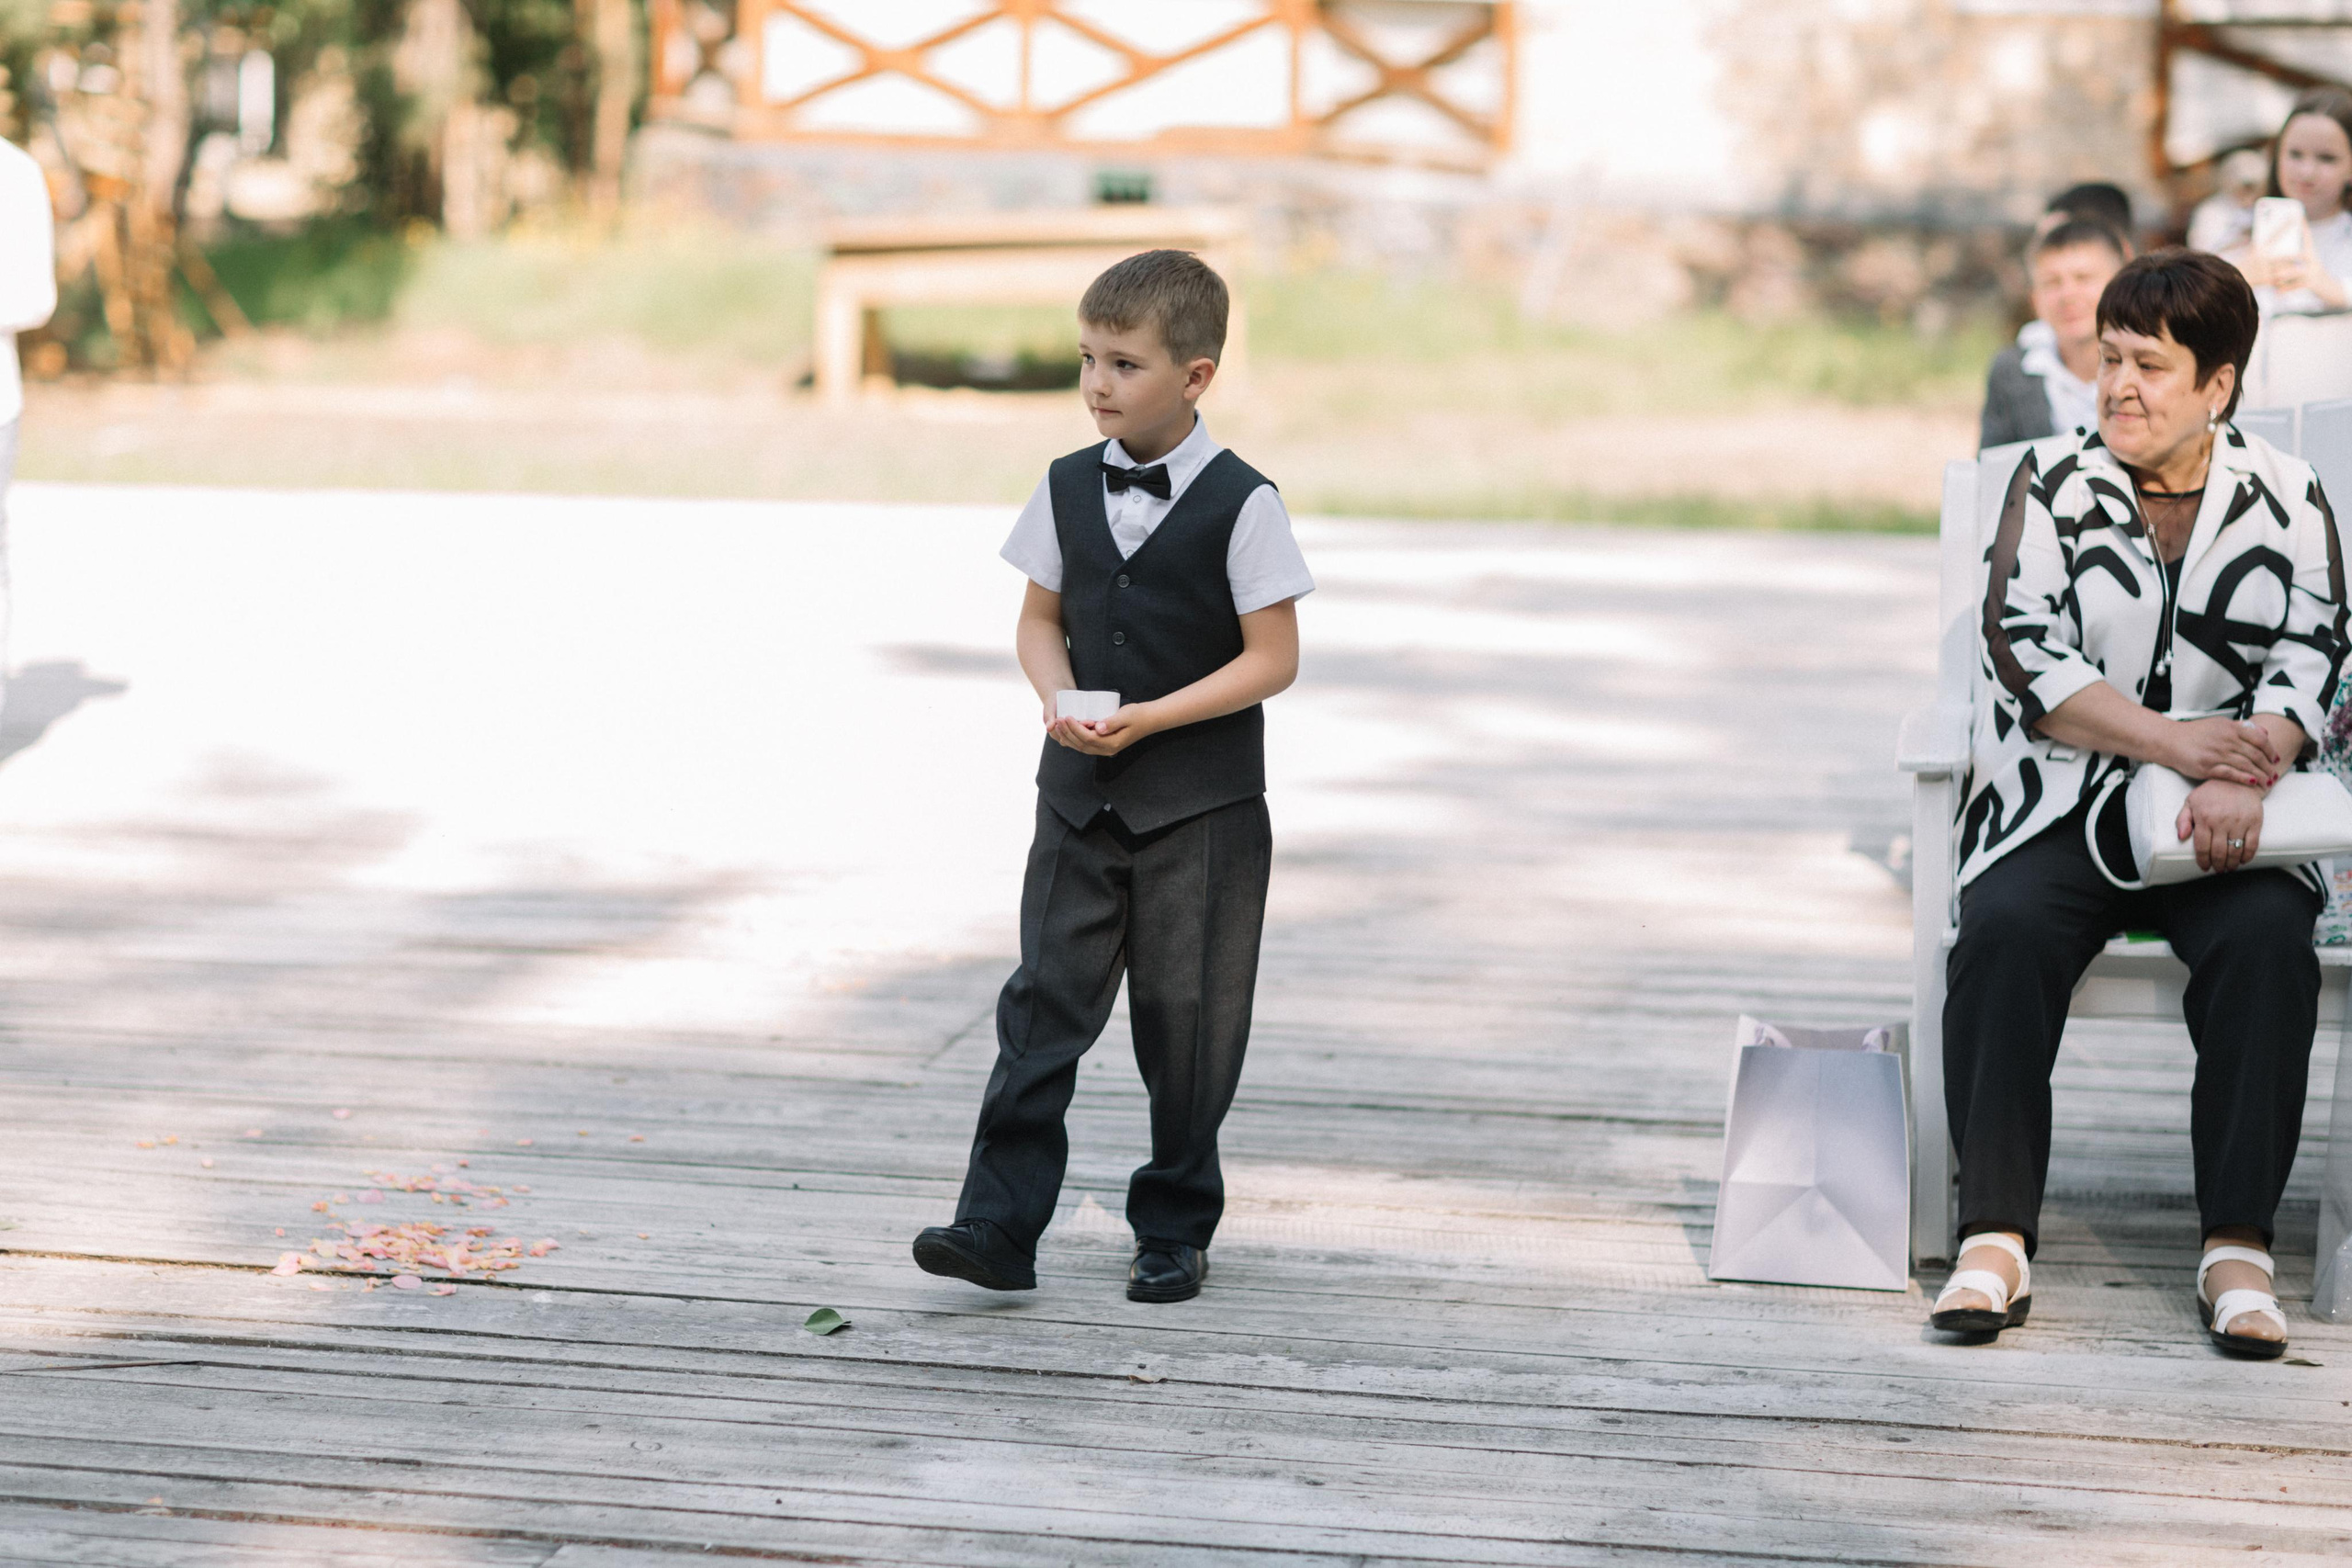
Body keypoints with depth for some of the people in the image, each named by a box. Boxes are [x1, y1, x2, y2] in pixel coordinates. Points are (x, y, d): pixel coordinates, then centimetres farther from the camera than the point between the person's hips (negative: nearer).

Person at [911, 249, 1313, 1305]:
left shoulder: (1240, 504, -11)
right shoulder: (1068, 489, 4)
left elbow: (1273, 659, -11)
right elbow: (1041, 620, 12)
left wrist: (1148, 717, -19)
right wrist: (1060, 700, -9)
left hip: (1202, 805, -4)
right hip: (1080, 791, 4)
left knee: (1186, 1018, 5)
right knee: (1045, 1000, -1)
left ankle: (1175, 1228, 18)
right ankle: (999, 1223, -2)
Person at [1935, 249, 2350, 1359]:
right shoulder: (2051, 484, 7)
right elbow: (2023, 653, -4)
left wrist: (2242, 778, -21)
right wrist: (2176, 740, -16)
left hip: (2230, 821, 0)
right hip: (2057, 806, 0)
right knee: (2004, 931, -30)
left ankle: (2237, 1251, -25)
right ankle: (1995, 1240, -28)